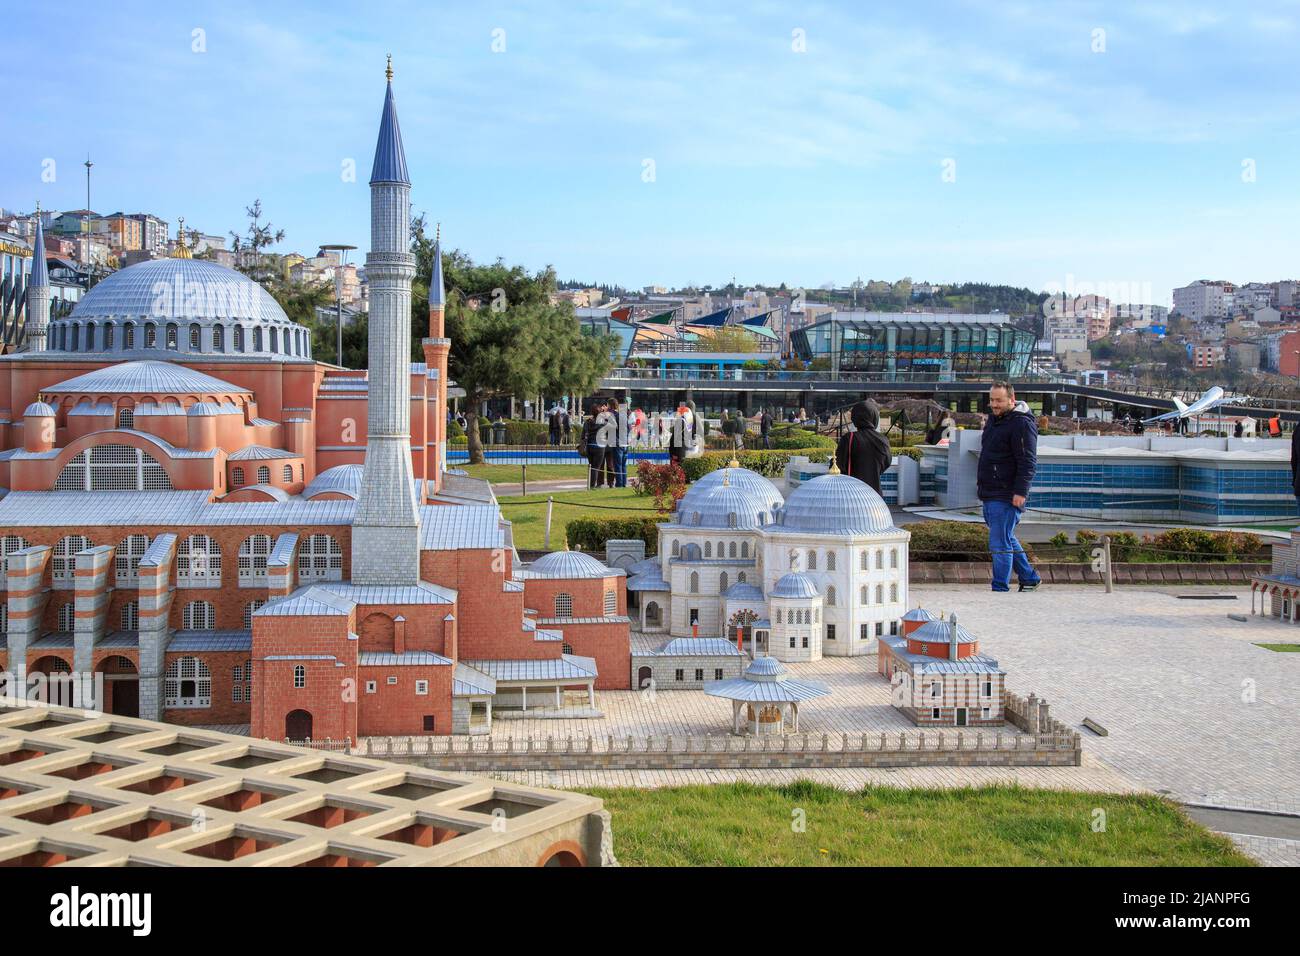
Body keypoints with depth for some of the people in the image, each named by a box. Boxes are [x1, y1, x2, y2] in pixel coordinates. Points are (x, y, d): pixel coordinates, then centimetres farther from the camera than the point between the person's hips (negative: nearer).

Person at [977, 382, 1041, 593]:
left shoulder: (1022, 424, -14)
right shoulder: (993, 419, 15)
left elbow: (1028, 462, -19)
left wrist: (1021, 491, -24)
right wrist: (981, 483, 26)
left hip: (1007, 496, -10)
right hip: (990, 494, 10)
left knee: (999, 543, -8)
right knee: (1006, 540, 18)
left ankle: (1000, 588, -2)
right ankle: (1029, 578, 31)